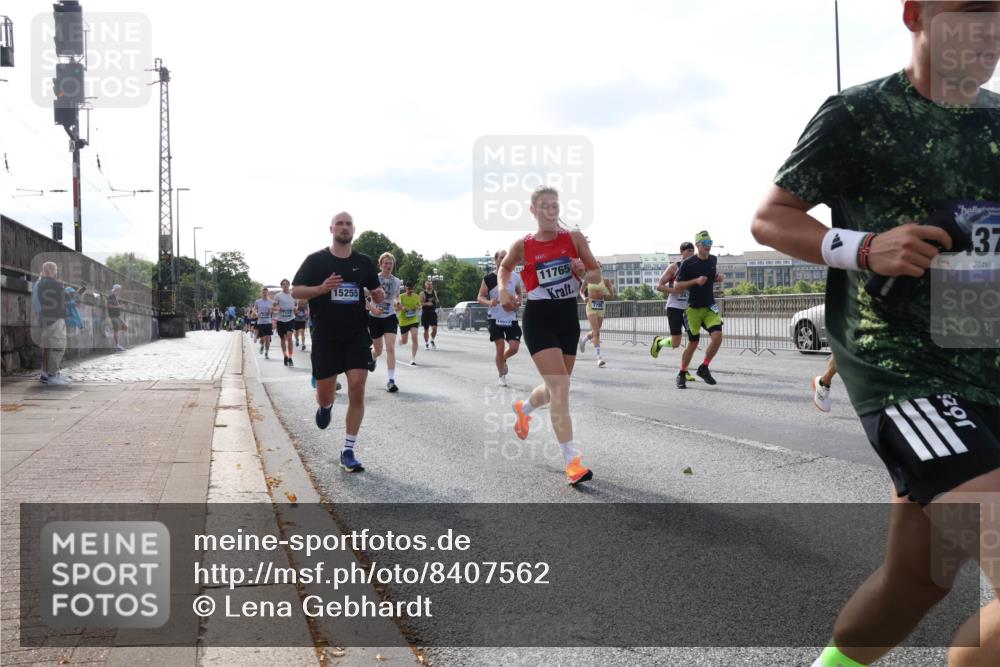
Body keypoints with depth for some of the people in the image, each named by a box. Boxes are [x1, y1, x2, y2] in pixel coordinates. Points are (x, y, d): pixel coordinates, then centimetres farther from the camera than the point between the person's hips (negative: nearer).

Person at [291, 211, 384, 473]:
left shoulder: (364, 262, 7)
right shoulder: (316, 260, -1)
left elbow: (375, 293, 17)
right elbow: (295, 291, -1)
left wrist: (379, 295, -7)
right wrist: (321, 288, -19)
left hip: (357, 335, 1)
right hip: (326, 336, -1)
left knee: (357, 391, -9)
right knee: (325, 395, 6)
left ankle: (348, 451, 1)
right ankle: (325, 406, 47)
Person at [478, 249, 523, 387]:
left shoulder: (515, 278, 5)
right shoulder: (489, 279, -4)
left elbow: (519, 293, 22)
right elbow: (480, 297, -1)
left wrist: (518, 301, 1)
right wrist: (489, 302, -22)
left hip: (511, 318, 3)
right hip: (495, 318, -3)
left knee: (514, 348, -4)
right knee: (500, 348, -4)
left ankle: (502, 359, 31)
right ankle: (501, 377, 13)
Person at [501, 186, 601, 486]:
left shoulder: (575, 238, -1)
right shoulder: (522, 245, -3)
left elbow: (597, 275, 5)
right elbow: (505, 267, 17)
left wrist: (583, 274, -16)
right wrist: (503, 290, -1)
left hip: (568, 317, 4)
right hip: (539, 318, -4)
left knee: (556, 387, 16)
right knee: (560, 388, -15)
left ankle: (523, 409, 50)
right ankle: (572, 460, -12)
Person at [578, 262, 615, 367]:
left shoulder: (605, 281, 2)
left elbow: (612, 296, 3)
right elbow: (582, 291, 14)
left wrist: (603, 295, -16)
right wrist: (584, 298, -7)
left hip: (601, 307, 3)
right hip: (591, 306, -3)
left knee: (595, 332, 13)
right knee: (596, 332, -14)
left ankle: (583, 339, 47)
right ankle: (599, 358, -16)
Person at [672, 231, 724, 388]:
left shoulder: (713, 260, 6)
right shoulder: (688, 263, -11)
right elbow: (676, 285, -11)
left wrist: (720, 278, 2)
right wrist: (696, 281, -22)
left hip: (710, 307, 4)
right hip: (693, 308, -4)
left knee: (717, 336, -15)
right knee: (693, 343, 1)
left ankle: (703, 368, 5)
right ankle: (682, 375, 20)